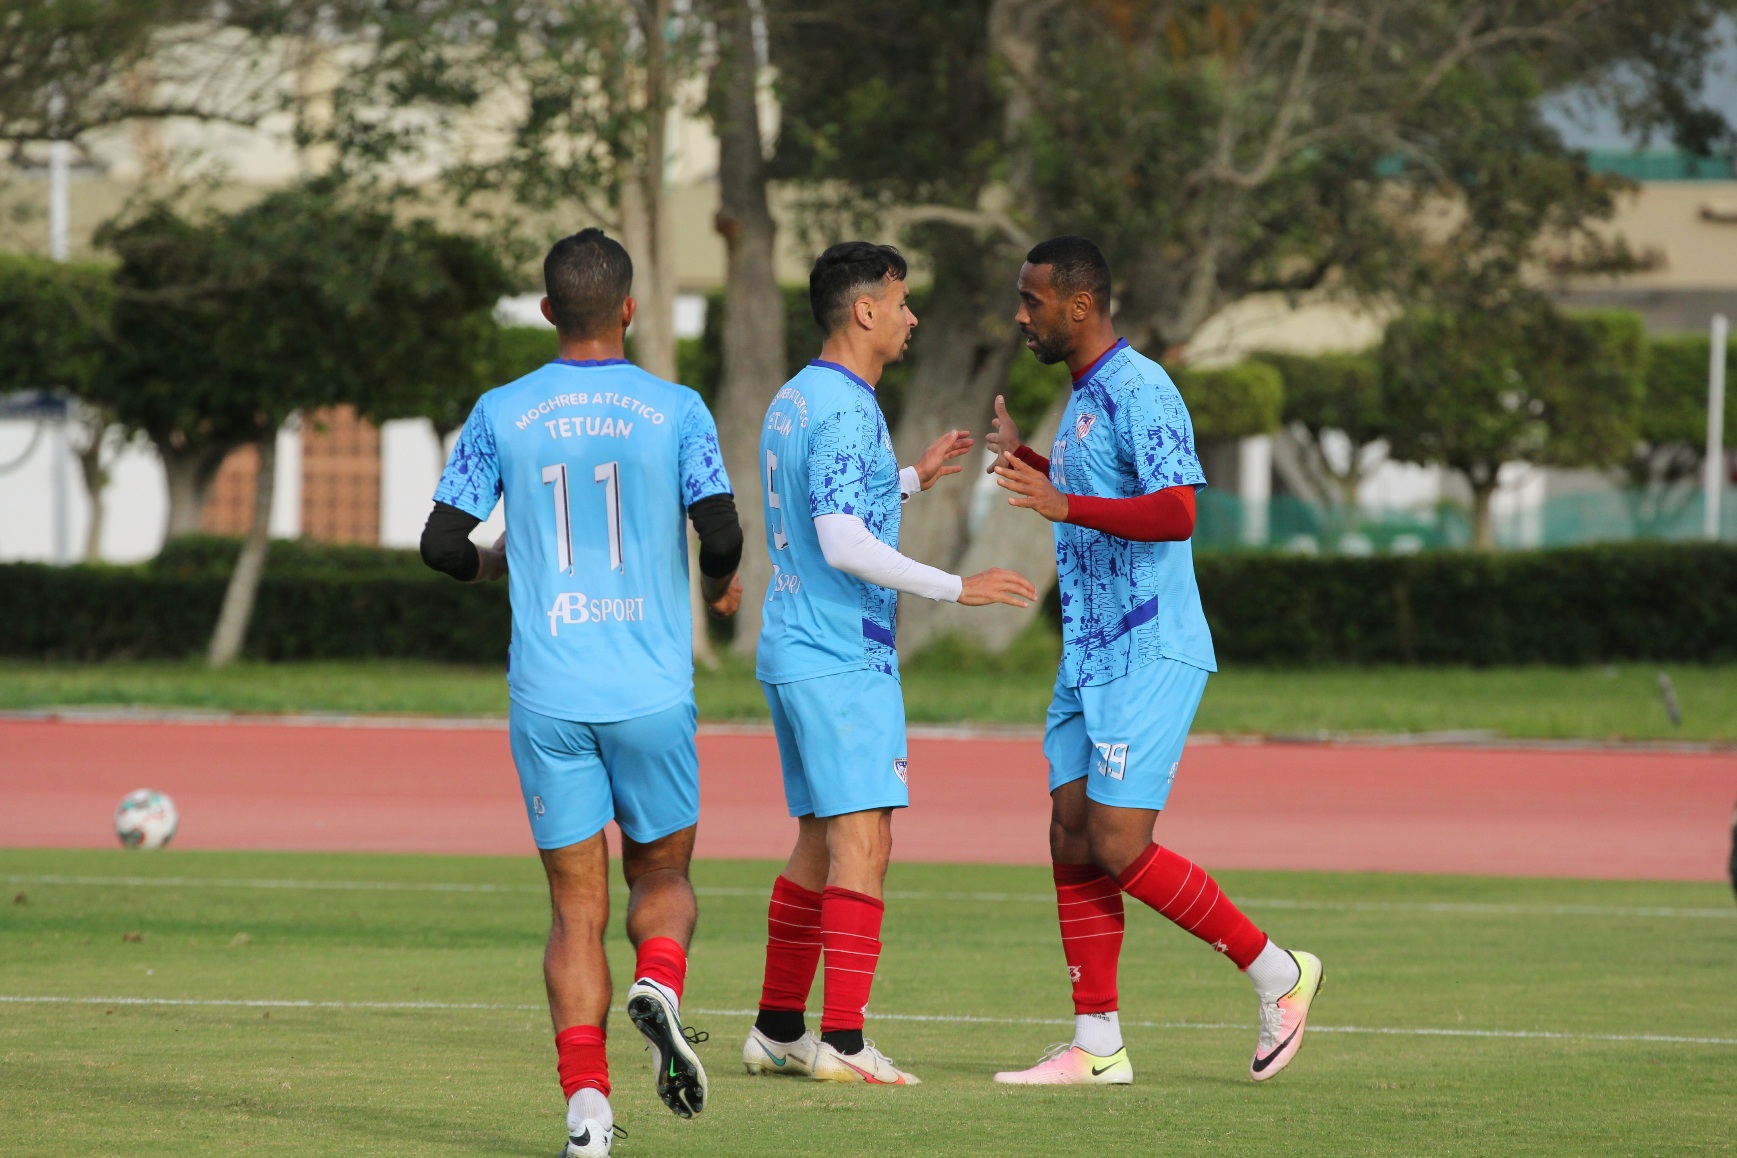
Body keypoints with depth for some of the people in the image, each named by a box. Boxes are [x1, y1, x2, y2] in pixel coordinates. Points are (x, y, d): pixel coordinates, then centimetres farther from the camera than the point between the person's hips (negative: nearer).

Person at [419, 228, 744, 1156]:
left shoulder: (502, 414, 3)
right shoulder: (674, 411, -1)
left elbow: (441, 545, 3)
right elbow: (720, 531, -8)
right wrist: (721, 584, 15)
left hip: (548, 696, 1)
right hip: (652, 691, -1)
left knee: (576, 907, 5)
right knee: (662, 874, 18)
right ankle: (659, 981, -14)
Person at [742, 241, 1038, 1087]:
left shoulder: (794, 403, 15)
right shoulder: (845, 412, -16)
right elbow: (843, 545, -24)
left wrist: (910, 480, 28)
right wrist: (956, 588, -22)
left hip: (794, 657, 10)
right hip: (844, 663, -10)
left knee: (821, 843, 15)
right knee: (862, 843, -10)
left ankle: (776, 1031, 18)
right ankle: (842, 1042, -14)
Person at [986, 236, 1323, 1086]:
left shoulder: (1140, 391, -14)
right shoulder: (1085, 396, 17)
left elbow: (1175, 512, -26)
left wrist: (1063, 504, -32)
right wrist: (1026, 461, 30)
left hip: (1150, 655, -10)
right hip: (1090, 656, 10)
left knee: (1119, 847, -12)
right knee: (1073, 840, 4)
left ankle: (1277, 972, 4)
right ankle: (1096, 1047, 6)